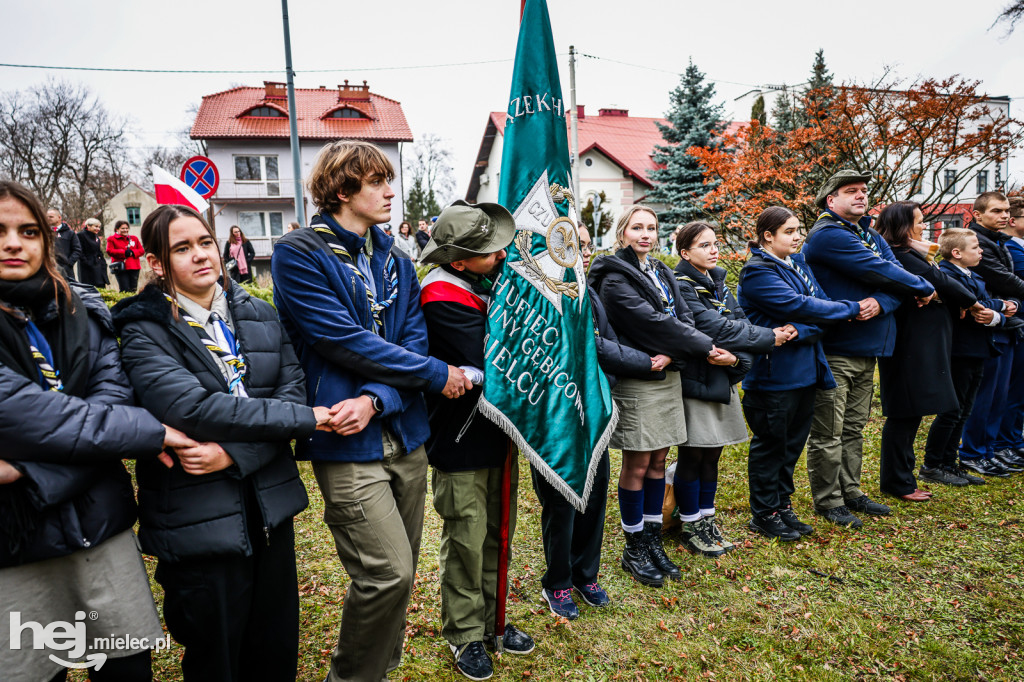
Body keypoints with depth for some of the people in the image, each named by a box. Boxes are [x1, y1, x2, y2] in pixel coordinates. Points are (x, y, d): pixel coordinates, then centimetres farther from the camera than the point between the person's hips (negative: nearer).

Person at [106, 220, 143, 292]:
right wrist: (124, 252, -12)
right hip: (120, 268, -3)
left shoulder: (134, 238, 19)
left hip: (134, 267, 3)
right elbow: (109, 251, -4)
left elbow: (141, 250, 11)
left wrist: (132, 252, -9)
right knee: (124, 290, -12)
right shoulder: (111, 239, 8)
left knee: (133, 289, 0)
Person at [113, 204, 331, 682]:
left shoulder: (260, 316, 7)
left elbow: (292, 393, -4)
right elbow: (195, 409, -22)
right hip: (199, 524, -4)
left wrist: (234, 453, -19)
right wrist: (307, 418, -20)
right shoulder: (144, 332, -6)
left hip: (271, 510, 4)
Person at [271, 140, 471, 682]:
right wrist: (437, 374, -10)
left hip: (404, 435, 6)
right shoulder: (298, 255, -7)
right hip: (348, 443, -6)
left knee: (400, 570, 14)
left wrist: (375, 399, -18)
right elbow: (347, 343, -16)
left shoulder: (395, 261, 12)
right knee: (388, 573, -8)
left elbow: (412, 342, 2)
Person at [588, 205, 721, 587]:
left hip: (668, 375, 7)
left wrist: (672, 354, -16)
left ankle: (653, 541, 24)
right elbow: (653, 323, -18)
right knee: (638, 466, 1)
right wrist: (706, 350, -17)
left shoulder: (662, 274, 15)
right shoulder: (615, 278, -9)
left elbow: (683, 318, 5)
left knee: (658, 461, 12)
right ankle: (634, 549, 16)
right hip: (636, 381, -7)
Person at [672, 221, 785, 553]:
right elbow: (715, 328, -21)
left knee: (712, 453, 13)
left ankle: (706, 520, 27)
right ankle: (691, 526, 17)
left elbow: (739, 320, 2)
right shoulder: (681, 286, -13)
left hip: (722, 378, 8)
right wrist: (768, 338, -16)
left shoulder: (717, 282, 13)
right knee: (693, 455, 3)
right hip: (694, 380, -7)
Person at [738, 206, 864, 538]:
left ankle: (783, 506, 30)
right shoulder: (757, 272, -13)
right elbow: (799, 305, -20)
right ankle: (764, 514, 19)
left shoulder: (798, 262, 11)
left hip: (805, 371, 8)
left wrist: (802, 330, -20)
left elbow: (820, 303, 1)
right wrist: (853, 309, -11)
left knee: (792, 443, 16)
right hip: (773, 374, -8)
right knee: (770, 445, 4)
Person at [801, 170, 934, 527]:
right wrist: (925, 288, -1)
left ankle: (850, 491, 29)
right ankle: (828, 500, 12)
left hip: (866, 349, 9)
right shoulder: (828, 235, -12)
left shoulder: (872, 236, 17)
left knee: (854, 429, 17)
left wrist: (881, 303, -19)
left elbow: (895, 273, 3)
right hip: (834, 352, -8)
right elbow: (879, 271, -16)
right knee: (828, 433, 1)